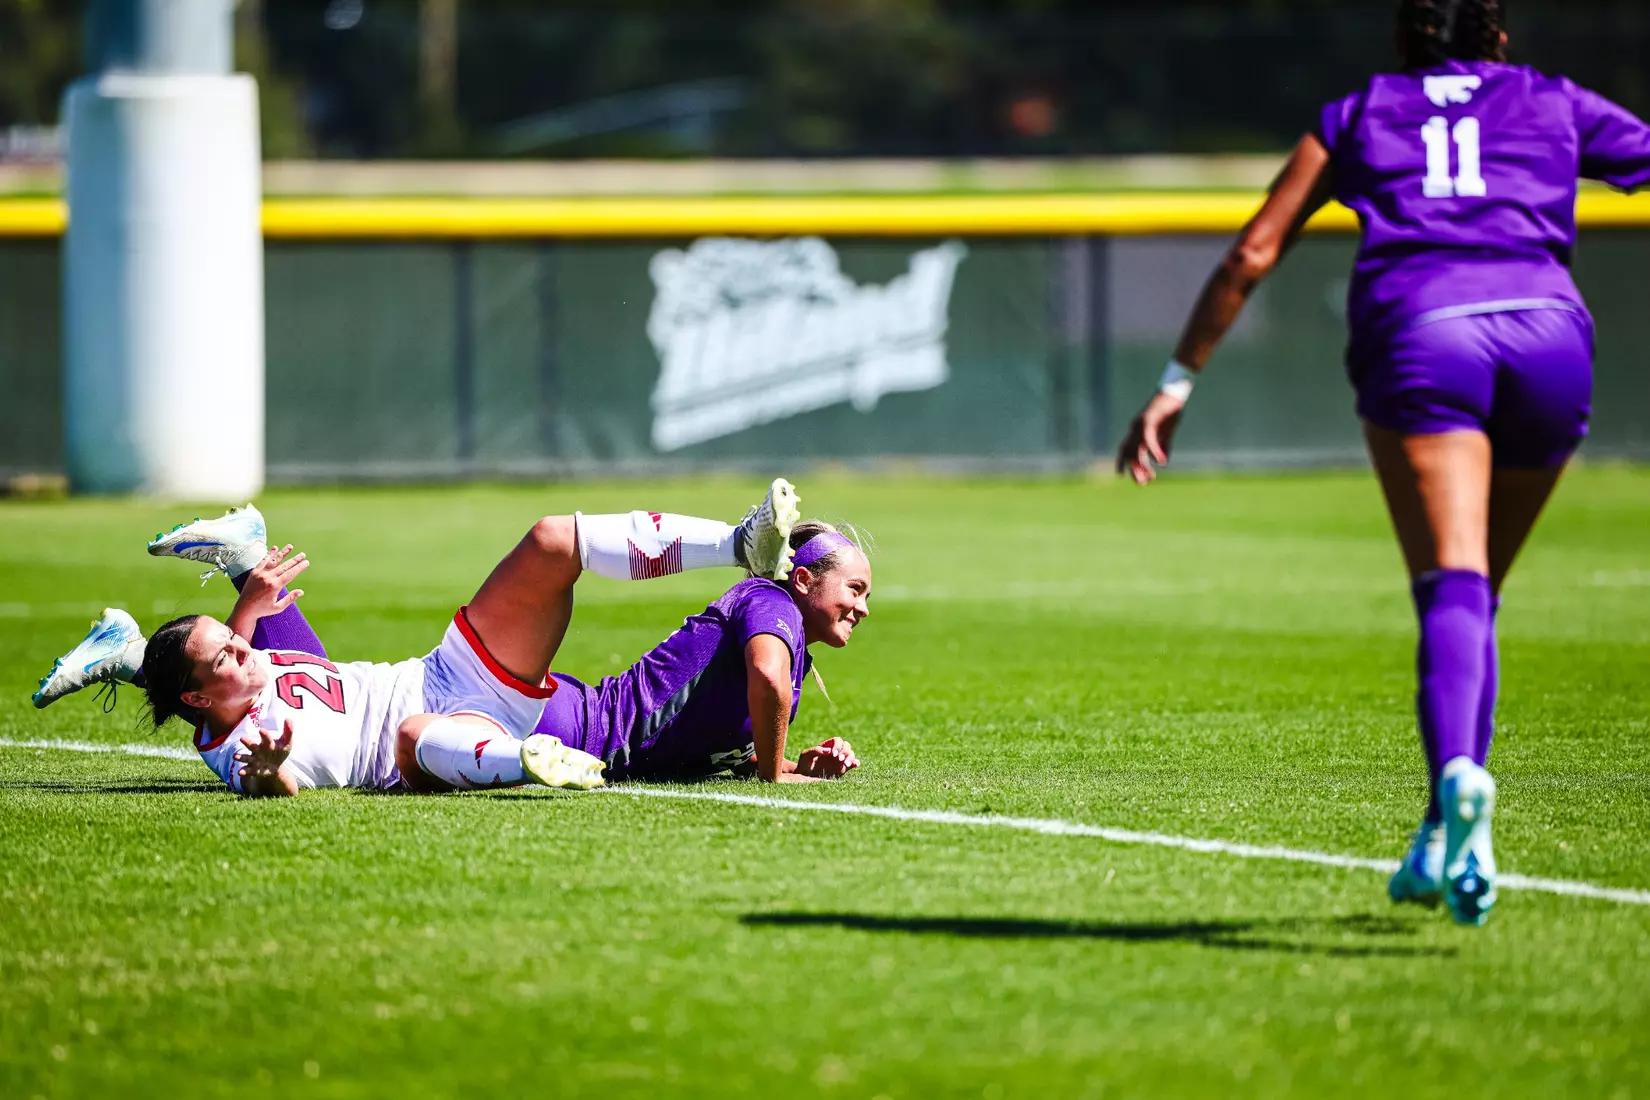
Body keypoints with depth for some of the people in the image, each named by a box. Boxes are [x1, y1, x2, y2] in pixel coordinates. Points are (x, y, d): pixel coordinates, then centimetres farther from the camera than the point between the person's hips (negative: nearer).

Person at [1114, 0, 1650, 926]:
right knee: (1478, 597, 16)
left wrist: (1178, 382, 25)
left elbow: (1253, 254, 22)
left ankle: (1457, 775, -42)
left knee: (1451, 588, -14)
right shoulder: (1554, 105, 26)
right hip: (1550, 328, 1)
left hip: (1416, 330, -1)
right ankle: (1451, 835, 6)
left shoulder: (1359, 114, 25)